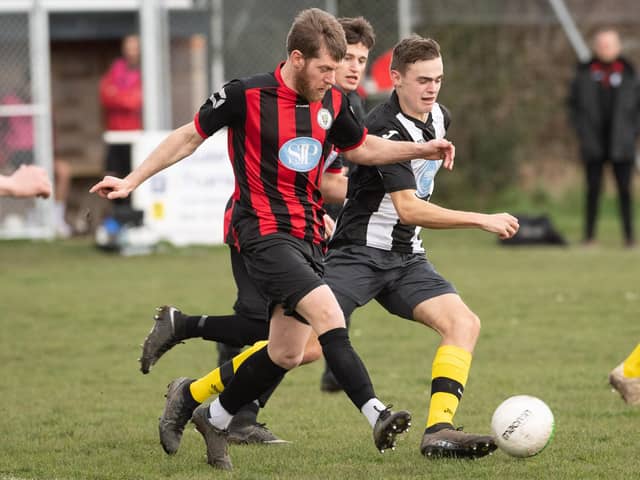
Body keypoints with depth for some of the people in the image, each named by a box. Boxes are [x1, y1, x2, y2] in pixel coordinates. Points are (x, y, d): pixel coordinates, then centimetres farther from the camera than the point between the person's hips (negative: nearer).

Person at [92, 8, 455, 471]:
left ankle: (213, 416, 28)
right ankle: (376, 415, -32)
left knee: (287, 354, 8)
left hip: (309, 237, 7)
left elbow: (363, 148, 23)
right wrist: (132, 180, 3)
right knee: (328, 314, -26)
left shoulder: (332, 103, 5)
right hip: (265, 232, -7)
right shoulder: (246, 95, -11)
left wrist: (424, 149, 10)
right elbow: (191, 135, 3)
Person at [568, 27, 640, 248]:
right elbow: (574, 104, 10)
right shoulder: (584, 73, 5)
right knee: (593, 189, 0)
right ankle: (589, 235, 5)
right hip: (594, 144, 0)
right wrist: (582, 132, 1)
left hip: (621, 144, 0)